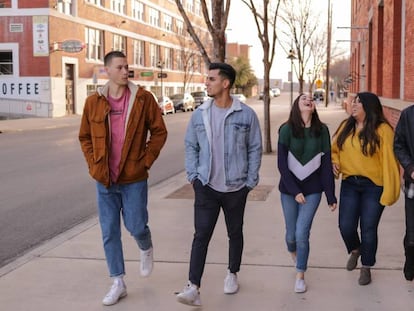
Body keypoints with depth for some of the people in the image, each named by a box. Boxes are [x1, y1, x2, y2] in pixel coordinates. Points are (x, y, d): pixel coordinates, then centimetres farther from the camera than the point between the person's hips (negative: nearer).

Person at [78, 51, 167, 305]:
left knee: (136, 226, 3)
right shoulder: (93, 102, 0)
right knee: (110, 232, 7)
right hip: (105, 180, 2)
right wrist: (94, 165, 0)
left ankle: (147, 249, 40)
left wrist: (146, 160, -7)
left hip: (134, 179, -2)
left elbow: (159, 131, -1)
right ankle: (118, 284, 21)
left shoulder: (143, 98, -6)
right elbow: (85, 137, 11)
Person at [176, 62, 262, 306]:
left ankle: (232, 274, 36)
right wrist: (193, 176, 0)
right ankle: (194, 287, -7)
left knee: (235, 233, 15)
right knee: (201, 236, -6)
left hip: (236, 188, -1)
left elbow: (255, 149, -1)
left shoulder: (246, 115, -7)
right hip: (206, 186, 1)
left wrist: (250, 181, -3)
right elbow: (191, 146, 8)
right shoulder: (199, 114, 0)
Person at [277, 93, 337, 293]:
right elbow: (282, 164, -8)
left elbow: (326, 164, -1)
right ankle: (294, 254, 46)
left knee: (302, 233, -8)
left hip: (312, 189, 0)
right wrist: (294, 191, -13)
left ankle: (300, 276, 11)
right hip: (289, 189, 0)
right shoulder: (286, 130, -7)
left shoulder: (322, 130, -2)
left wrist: (331, 196, -1)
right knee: (291, 233, 10)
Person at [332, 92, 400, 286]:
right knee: (346, 226, 2)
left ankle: (366, 267, 25)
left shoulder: (382, 130, -12)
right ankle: (355, 250, 37)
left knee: (369, 229, 4)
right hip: (349, 184, 4)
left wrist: (389, 191, -18)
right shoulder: (346, 127, 5)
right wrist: (334, 162, -4)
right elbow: (334, 149, 18)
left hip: (373, 186, -4)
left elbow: (389, 161, -14)